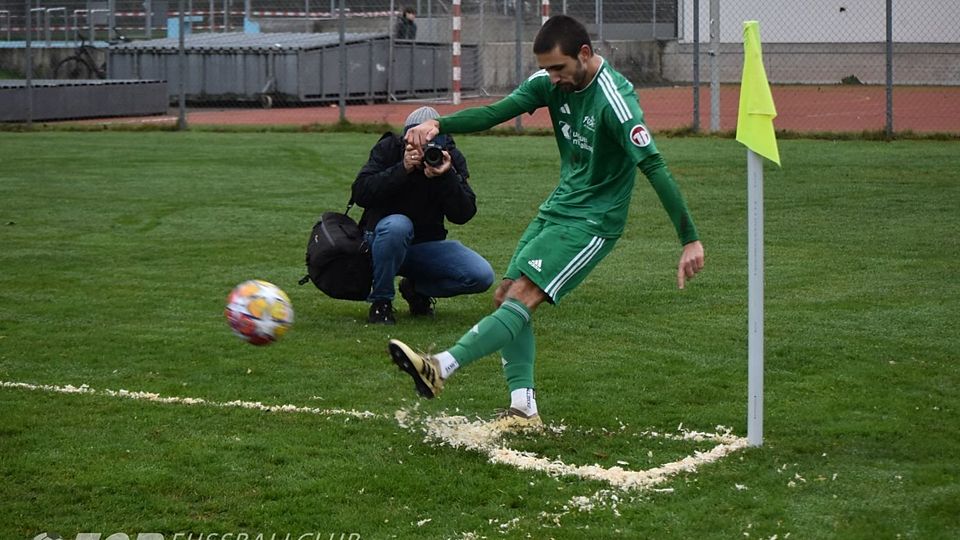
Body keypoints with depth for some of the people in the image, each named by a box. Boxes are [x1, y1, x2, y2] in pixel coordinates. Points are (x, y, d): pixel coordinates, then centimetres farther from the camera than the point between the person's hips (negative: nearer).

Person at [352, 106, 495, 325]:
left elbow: (463, 215, -15)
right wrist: (403, 169, -32)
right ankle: (380, 302, -18)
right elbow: (360, 194, -23)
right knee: (398, 225, -38)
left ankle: (417, 288, 9)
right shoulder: (388, 149, -11)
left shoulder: (451, 158, -7)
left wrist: (446, 177, -32)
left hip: (428, 244, 3)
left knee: (482, 276, -17)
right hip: (381, 239, -3)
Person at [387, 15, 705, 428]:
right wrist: (438, 125, -23)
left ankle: (441, 368, -22)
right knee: (505, 296, 4)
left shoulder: (614, 100, -24)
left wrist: (689, 239, -28)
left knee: (521, 298, -18)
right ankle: (523, 409, 4)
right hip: (557, 207, 9)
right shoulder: (551, 83, -1)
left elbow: (653, 167, -26)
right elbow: (495, 113, -5)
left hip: (593, 220, -9)